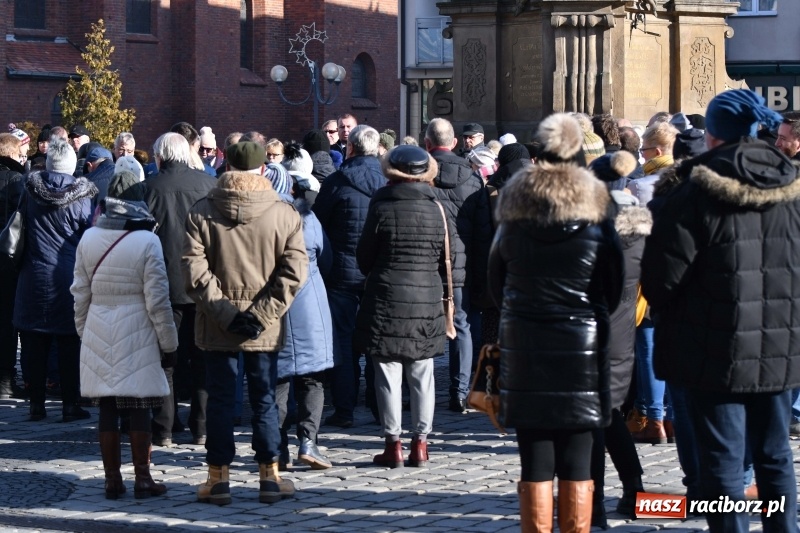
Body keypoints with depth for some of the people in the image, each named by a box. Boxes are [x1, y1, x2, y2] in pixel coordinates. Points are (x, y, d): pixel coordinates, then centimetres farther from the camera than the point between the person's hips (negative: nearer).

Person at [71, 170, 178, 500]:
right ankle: (142, 479, 6)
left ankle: (112, 480, 12)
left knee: (107, 410, 8)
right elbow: (157, 299, -9)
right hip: (136, 336, -4)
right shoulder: (147, 241, -12)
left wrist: (84, 331, 20)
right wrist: (168, 343, 0)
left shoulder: (88, 239, 1)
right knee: (139, 409, 3)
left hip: (98, 336, 4)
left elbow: (80, 293, 8)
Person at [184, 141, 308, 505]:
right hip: (265, 329, 0)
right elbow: (294, 271, -10)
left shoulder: (201, 213, -3)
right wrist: (263, 313, -10)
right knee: (264, 399, 9)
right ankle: (269, 476, 12)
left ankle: (218, 477, 10)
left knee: (220, 400, 7)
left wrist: (224, 312, -10)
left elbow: (194, 270, -11)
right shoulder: (284, 214, -3)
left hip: (216, 327, 0)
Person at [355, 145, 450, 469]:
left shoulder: (381, 207, -8)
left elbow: (364, 257, 1)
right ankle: (420, 442, 10)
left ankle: (393, 443, 3)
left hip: (386, 299, -2)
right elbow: (445, 258, 8)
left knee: (388, 376, 3)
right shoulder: (437, 209, -1)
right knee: (422, 376, 8)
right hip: (427, 300, 3)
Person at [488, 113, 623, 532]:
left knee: (535, 461, 3)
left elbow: (495, 281, 9)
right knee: (577, 463, 3)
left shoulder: (515, 210, 0)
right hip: (583, 341, -1)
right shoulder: (595, 209, -4)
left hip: (524, 342, 1)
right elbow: (615, 285, 3)